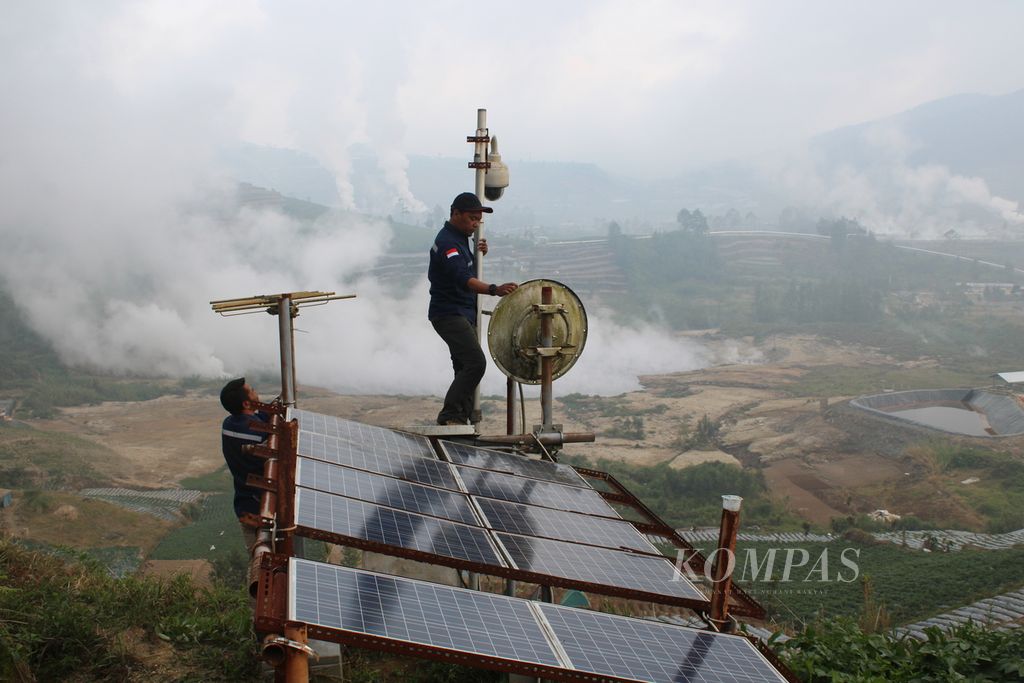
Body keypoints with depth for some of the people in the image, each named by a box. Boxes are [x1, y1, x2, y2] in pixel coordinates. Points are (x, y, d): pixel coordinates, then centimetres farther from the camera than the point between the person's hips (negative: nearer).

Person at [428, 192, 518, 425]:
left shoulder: (459, 239, 14)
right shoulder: (447, 242, -18)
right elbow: (463, 279, -33)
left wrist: (477, 254, 6)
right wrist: (494, 290, -47)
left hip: (463, 314, 11)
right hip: (449, 315, -11)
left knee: (465, 367, 11)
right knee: (476, 362, -21)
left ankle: (461, 418, 16)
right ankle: (450, 415, -15)